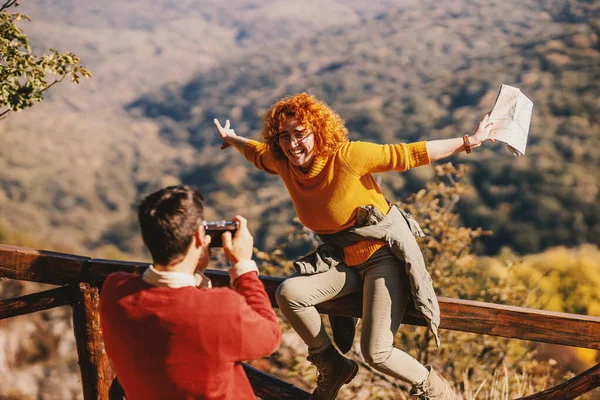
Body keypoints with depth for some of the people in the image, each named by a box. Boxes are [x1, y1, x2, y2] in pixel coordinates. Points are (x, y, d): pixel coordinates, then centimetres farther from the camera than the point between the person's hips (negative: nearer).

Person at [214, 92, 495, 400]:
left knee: (376, 353, -20)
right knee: (287, 293, -20)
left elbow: (408, 154, -17)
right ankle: (332, 366, 5)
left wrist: (469, 142, -12)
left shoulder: (345, 156, -23)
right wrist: (231, 139, 37)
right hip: (344, 259, 6)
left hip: (385, 254, -6)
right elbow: (256, 152, 19)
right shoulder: (283, 163, -5)